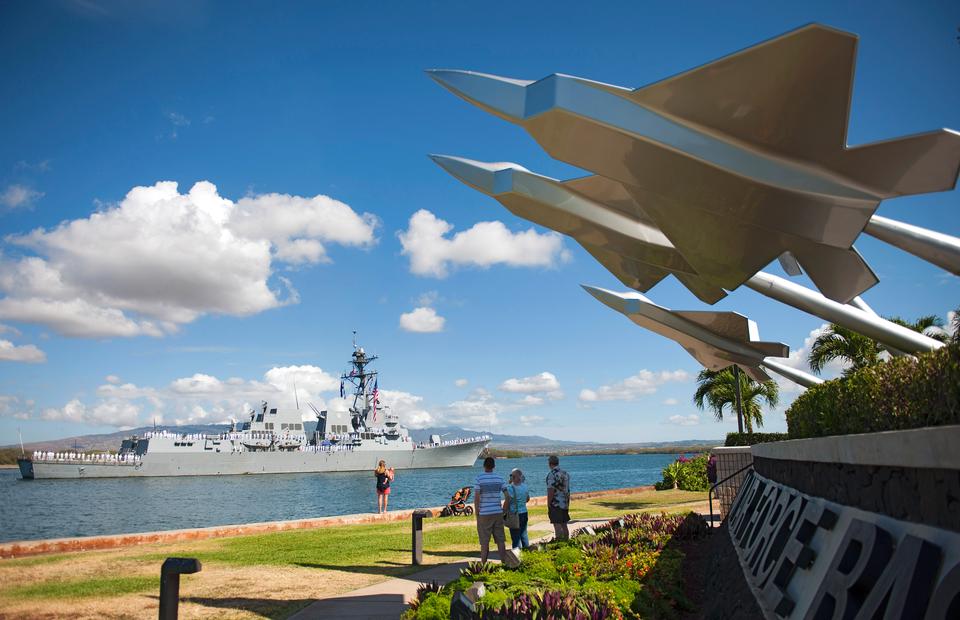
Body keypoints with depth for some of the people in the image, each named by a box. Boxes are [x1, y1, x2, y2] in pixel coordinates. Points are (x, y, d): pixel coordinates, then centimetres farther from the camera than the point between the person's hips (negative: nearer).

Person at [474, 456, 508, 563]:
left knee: (484, 541, 4)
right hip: (498, 513, 3)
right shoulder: (499, 478, 4)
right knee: (500, 540, 9)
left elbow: (476, 498, -11)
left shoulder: (479, 479, -7)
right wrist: (504, 509, 14)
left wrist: (476, 513, -2)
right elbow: (507, 496, 3)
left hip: (484, 514, -3)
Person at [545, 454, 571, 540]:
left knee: (557, 526, -6)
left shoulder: (551, 475, -15)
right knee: (564, 525, 13)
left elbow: (551, 492, -18)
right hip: (565, 504, 8)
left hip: (556, 504, -8)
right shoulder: (565, 474, 11)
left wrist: (548, 506, -12)